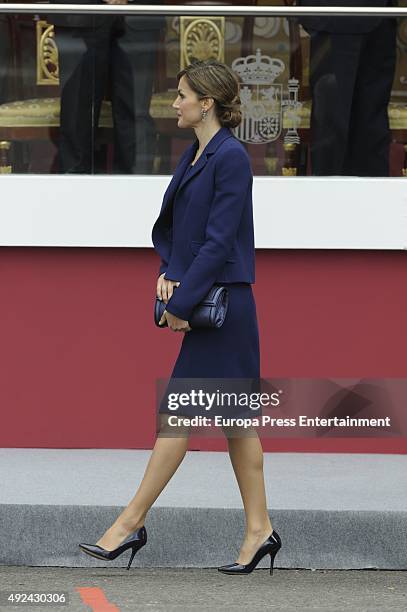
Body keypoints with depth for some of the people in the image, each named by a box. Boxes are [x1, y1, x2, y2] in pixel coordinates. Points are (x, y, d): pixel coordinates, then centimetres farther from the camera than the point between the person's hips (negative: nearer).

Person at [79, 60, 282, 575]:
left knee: (178, 412, -6)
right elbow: (169, 226, 19)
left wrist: (180, 304, -17)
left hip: (221, 302, -10)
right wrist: (169, 273, 0)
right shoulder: (195, 156, 14)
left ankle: (132, 522, -2)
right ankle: (259, 531, 13)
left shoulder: (231, 157, -14)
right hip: (201, 303, 10)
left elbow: (219, 241, -19)